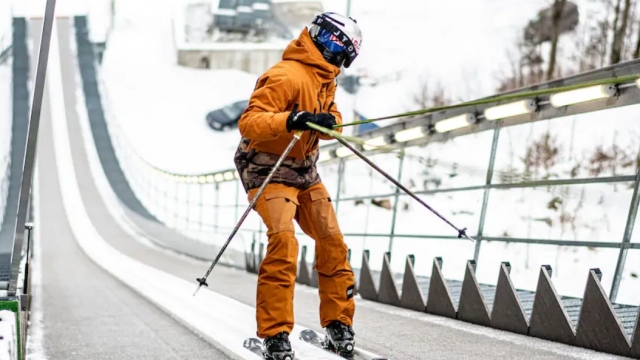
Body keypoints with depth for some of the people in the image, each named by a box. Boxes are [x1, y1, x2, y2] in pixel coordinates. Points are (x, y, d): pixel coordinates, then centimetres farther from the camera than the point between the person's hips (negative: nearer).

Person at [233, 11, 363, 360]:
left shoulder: (325, 80, 10)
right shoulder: (286, 76, -21)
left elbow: (332, 119, 10)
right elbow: (248, 121, -29)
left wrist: (328, 121, -13)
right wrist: (290, 120, -44)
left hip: (305, 173, 9)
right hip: (269, 171, -9)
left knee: (332, 243, 5)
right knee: (284, 244, -23)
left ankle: (338, 325, 17)